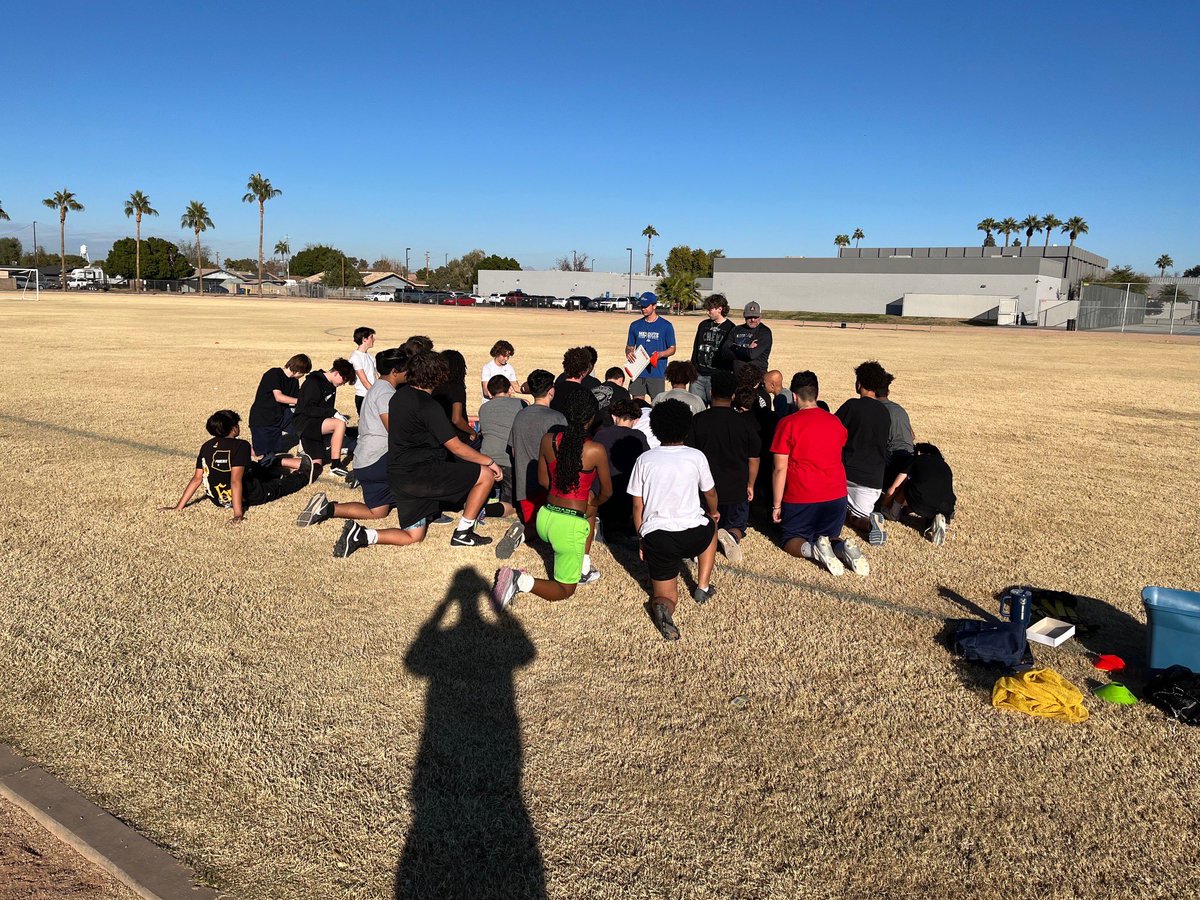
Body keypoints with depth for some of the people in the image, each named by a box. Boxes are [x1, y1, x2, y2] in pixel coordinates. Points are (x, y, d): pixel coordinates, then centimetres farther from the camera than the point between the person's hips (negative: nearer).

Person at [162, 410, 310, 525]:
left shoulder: (206, 447, -3)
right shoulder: (240, 446, -21)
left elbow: (196, 479, -7)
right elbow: (236, 481, -28)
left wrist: (178, 507, -2)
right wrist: (238, 514, -30)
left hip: (217, 499, 7)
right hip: (244, 498, -7)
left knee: (257, 468, 29)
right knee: (280, 484, 20)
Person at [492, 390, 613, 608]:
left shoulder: (548, 441, -2)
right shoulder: (596, 450, -14)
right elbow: (606, 492, 0)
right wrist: (594, 501, 23)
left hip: (544, 518, 6)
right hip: (569, 526, -6)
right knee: (565, 591, 13)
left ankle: (584, 570, 34)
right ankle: (523, 582, -14)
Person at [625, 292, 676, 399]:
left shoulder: (666, 326, 1)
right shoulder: (635, 325, 12)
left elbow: (672, 349, 3)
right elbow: (629, 347, 17)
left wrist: (660, 354, -18)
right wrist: (628, 353, -7)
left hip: (657, 372, -3)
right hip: (638, 372, 3)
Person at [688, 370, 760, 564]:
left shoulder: (698, 421, -9)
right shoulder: (745, 422, -7)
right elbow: (754, 459, 1)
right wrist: (750, 485, 18)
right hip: (737, 490, 0)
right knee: (738, 526, 18)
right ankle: (733, 535, -18)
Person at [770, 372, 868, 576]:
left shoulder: (788, 424, -9)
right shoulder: (836, 422, 5)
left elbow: (780, 468, -11)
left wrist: (776, 505, -5)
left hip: (799, 497, -4)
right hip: (836, 495, 4)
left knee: (792, 541, 14)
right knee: (830, 537, 21)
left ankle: (812, 549, -20)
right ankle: (842, 548, -14)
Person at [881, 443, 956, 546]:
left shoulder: (917, 460, 22)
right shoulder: (946, 466, 31)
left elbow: (892, 491, 22)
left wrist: (884, 506, 42)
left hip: (919, 503, -2)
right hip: (946, 509, 3)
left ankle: (894, 512, 34)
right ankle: (938, 519, 7)